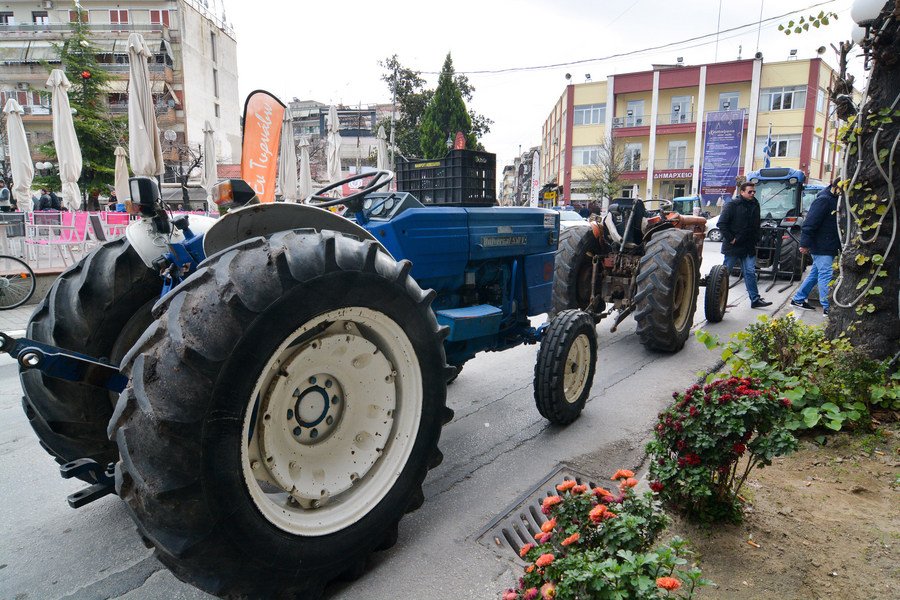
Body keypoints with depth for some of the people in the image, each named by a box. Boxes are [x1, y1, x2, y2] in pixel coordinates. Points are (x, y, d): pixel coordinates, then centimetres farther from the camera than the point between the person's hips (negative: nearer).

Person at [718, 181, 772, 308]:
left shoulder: (755, 206, 12)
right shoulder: (732, 205, -8)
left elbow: (756, 226, 22)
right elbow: (721, 223, -13)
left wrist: (755, 239, 11)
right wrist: (730, 239, -15)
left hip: (748, 247, 5)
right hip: (733, 246, -5)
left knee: (750, 273, 3)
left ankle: (755, 299, 5)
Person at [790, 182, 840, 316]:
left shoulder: (836, 200, 14)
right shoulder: (823, 200, -15)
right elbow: (810, 223, -20)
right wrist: (805, 244, -22)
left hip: (828, 248, 10)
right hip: (821, 248, -10)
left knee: (815, 274, 15)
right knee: (826, 275, -8)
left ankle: (798, 299, 23)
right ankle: (827, 307, -4)